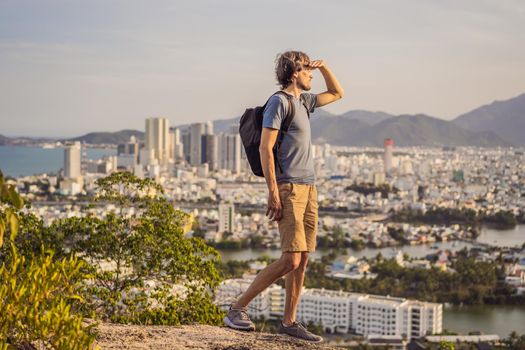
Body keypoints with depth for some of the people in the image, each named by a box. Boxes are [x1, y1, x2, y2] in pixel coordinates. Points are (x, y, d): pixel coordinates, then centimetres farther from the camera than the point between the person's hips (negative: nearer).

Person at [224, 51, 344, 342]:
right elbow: (265, 148, -14)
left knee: (302, 260, 6)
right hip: (289, 189, -9)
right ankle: (237, 310, -5)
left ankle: (289, 322, 12)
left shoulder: (303, 100, 19)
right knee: (290, 260, -14)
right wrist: (273, 193, -19)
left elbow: (337, 94, 38)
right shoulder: (279, 102, -7)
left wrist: (324, 67, 20)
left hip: (308, 188, 9)